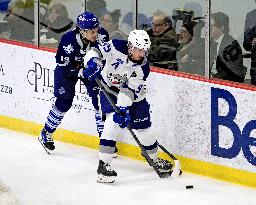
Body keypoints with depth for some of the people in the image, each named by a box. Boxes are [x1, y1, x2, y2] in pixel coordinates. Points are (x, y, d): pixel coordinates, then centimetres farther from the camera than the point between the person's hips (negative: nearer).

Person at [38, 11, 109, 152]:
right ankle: (46, 134, 18)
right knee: (64, 101, -1)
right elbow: (63, 66, -27)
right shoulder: (68, 40, -35)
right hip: (68, 68, -3)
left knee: (100, 99, -6)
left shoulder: (102, 35, -26)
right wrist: (80, 72, -34)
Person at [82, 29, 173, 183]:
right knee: (113, 121, -24)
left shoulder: (143, 67, -21)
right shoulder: (116, 47, -24)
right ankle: (104, 164, -22)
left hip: (133, 95, 2)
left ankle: (155, 159, 33)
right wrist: (93, 64, -43)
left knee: (143, 127, 6)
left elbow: (129, 90, -26)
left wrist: (123, 108, -38)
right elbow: (94, 52, -22)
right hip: (109, 89, -2)